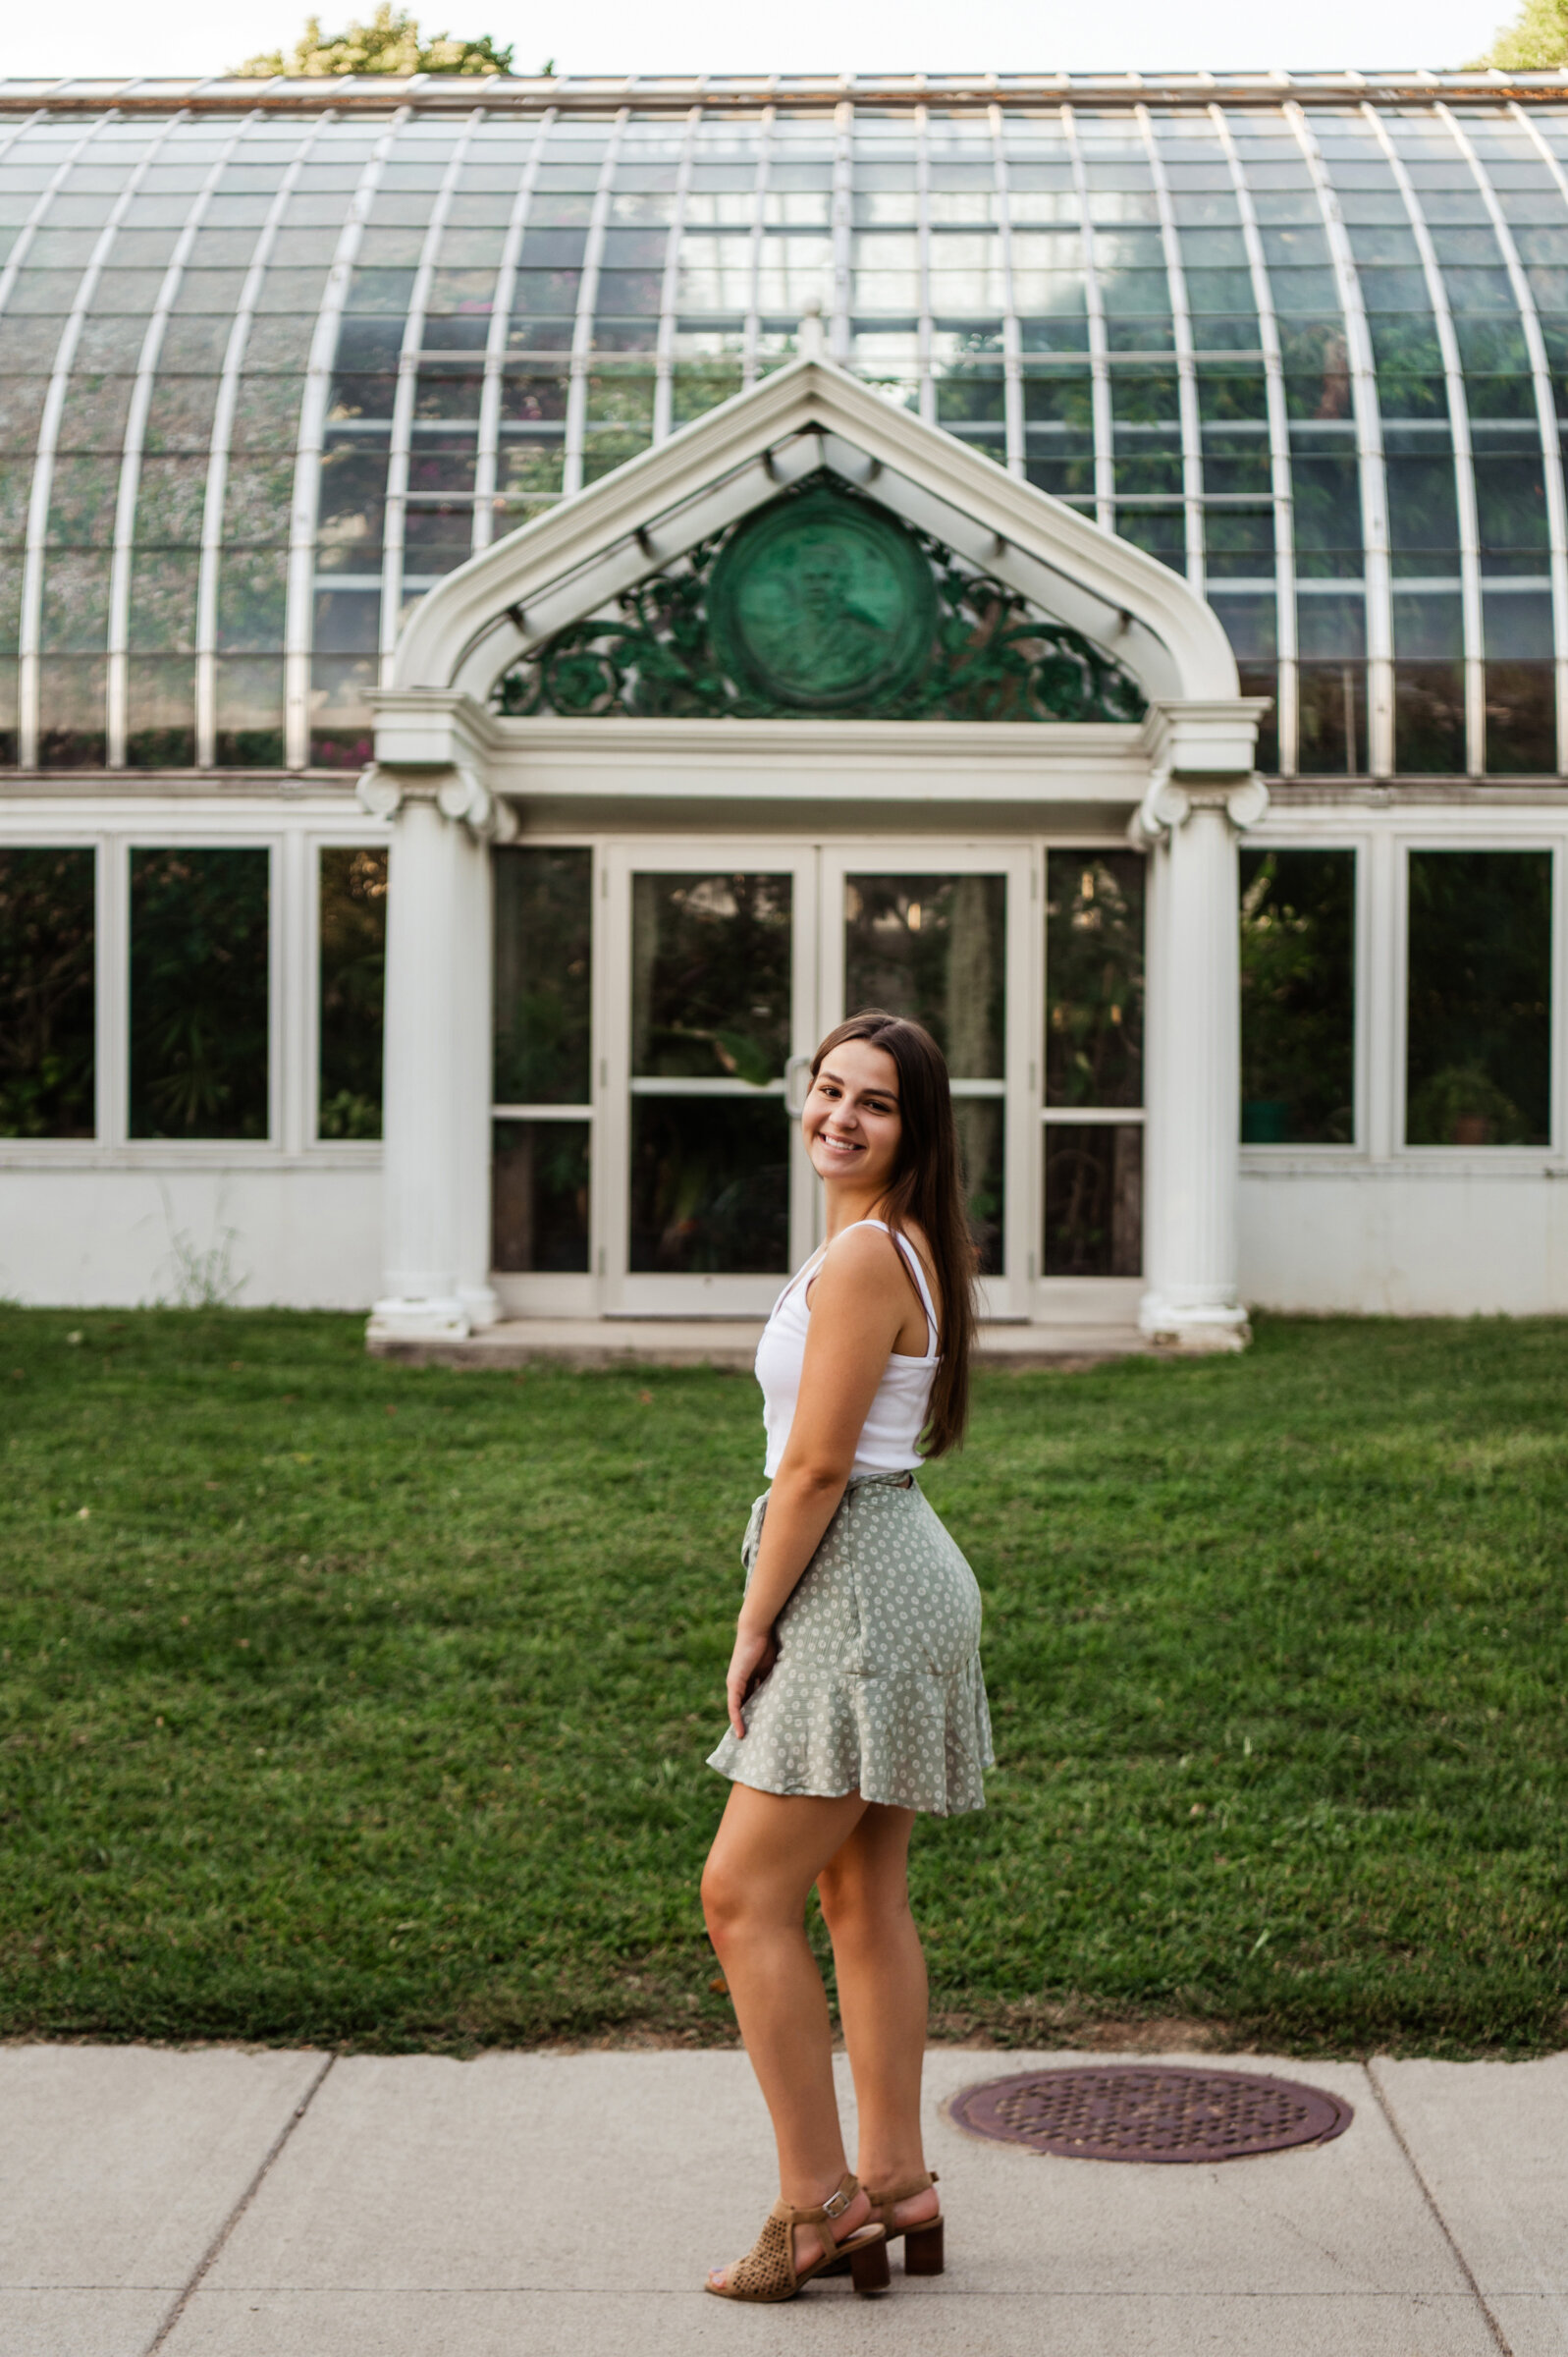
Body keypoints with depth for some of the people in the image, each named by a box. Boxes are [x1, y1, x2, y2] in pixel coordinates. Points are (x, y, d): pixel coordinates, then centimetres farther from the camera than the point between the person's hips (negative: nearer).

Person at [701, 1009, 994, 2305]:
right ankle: (896, 2186, 19)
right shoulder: (907, 1245, 14)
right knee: (863, 1896, 14)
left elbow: (817, 1464, -19)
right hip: (896, 1573, 10)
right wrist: (781, 1618, 19)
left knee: (745, 1895, -4)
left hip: (858, 1589, -10)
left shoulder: (863, 1254, -18)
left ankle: (819, 2200, 1)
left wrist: (754, 1626, -11)